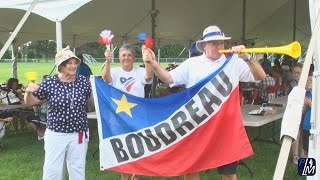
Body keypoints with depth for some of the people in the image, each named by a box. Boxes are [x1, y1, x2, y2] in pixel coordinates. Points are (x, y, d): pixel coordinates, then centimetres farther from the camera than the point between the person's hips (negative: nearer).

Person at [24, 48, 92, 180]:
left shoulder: (83, 81, -3)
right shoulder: (49, 82, -8)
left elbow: (93, 103, 9)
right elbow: (30, 102, 2)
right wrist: (28, 92, -19)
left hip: (79, 134, 2)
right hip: (56, 134, -2)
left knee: (78, 169, 14)